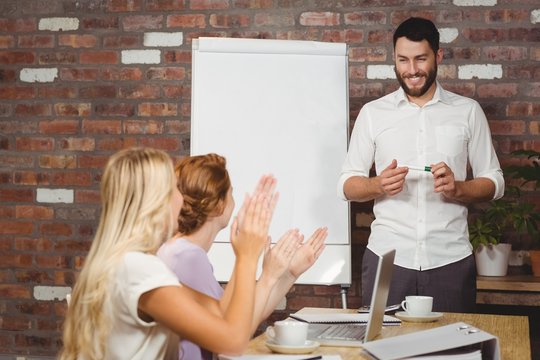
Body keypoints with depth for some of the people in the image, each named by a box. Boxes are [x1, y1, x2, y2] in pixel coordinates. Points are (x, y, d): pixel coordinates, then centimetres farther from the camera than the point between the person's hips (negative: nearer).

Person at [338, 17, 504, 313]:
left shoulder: (468, 111, 7)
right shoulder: (372, 113, 7)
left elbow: (494, 182, 8)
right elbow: (347, 185, 7)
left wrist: (457, 188, -12)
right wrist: (379, 185, -14)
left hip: (450, 261, 0)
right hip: (387, 258, 0)